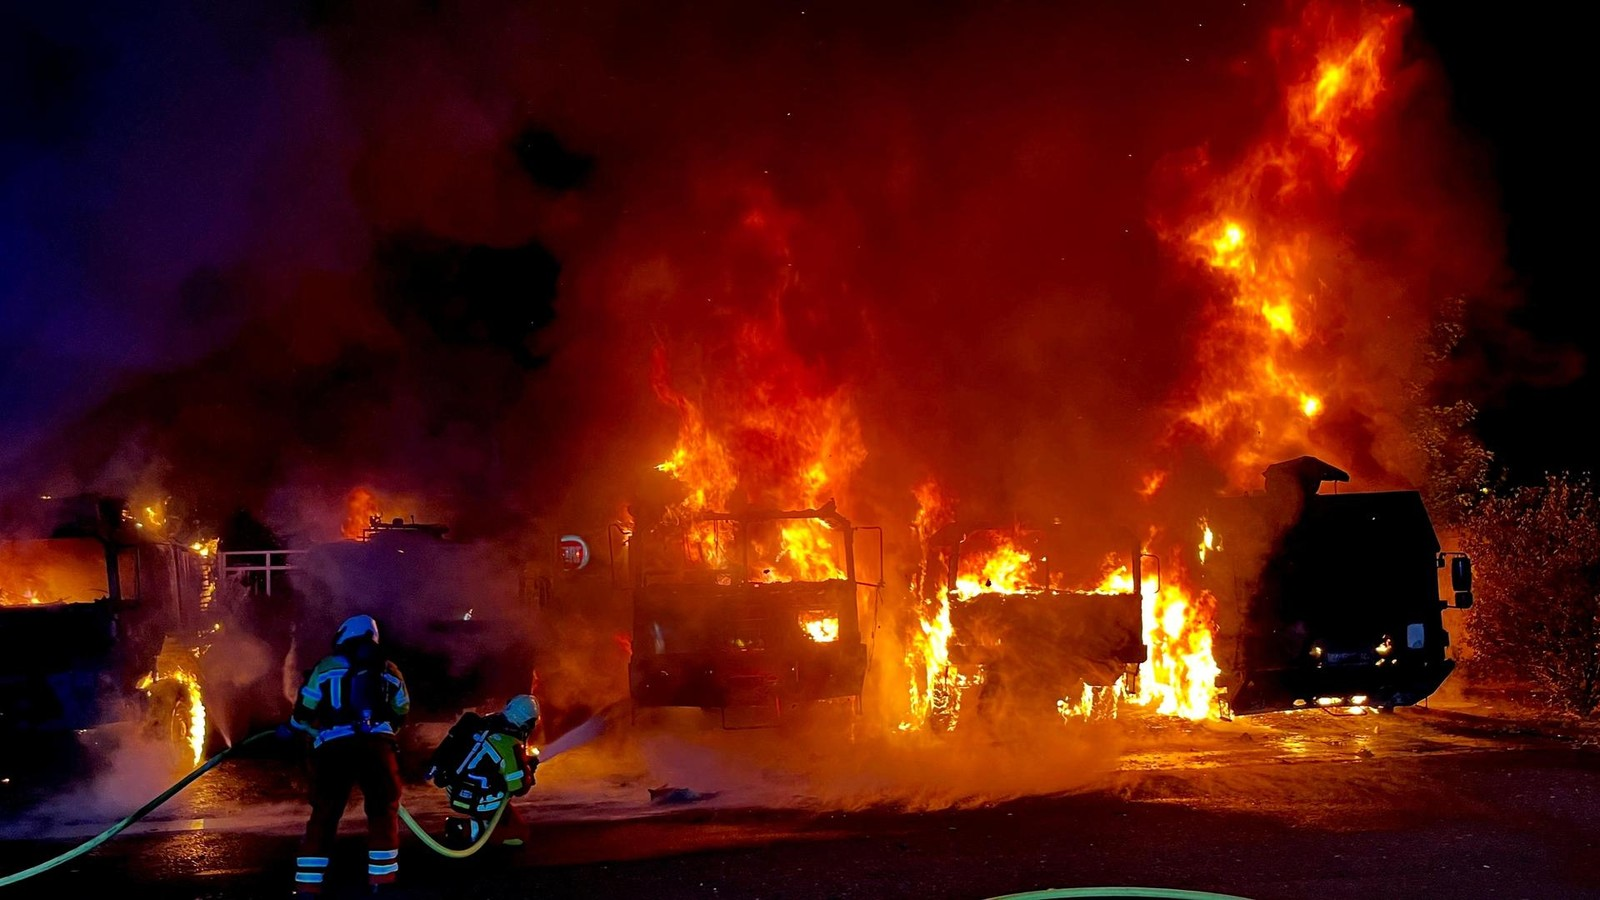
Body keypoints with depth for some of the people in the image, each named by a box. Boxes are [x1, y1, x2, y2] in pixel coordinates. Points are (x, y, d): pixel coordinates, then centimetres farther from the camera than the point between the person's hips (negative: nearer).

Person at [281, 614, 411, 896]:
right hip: (376, 745, 1)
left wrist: (290, 728, 34)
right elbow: (400, 714, 24)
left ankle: (307, 887, 8)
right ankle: (381, 883, 9)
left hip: (333, 748, -1)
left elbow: (304, 712, 13)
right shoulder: (389, 671, 19)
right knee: (383, 812, 14)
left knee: (323, 817, 10)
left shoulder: (326, 667, 12)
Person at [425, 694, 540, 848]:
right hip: (474, 802, -8)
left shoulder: (483, 723, 1)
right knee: (518, 830, 2)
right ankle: (466, 830, -7)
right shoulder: (511, 746, -19)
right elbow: (519, 788, -13)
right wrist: (528, 767, 4)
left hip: (453, 792, 8)